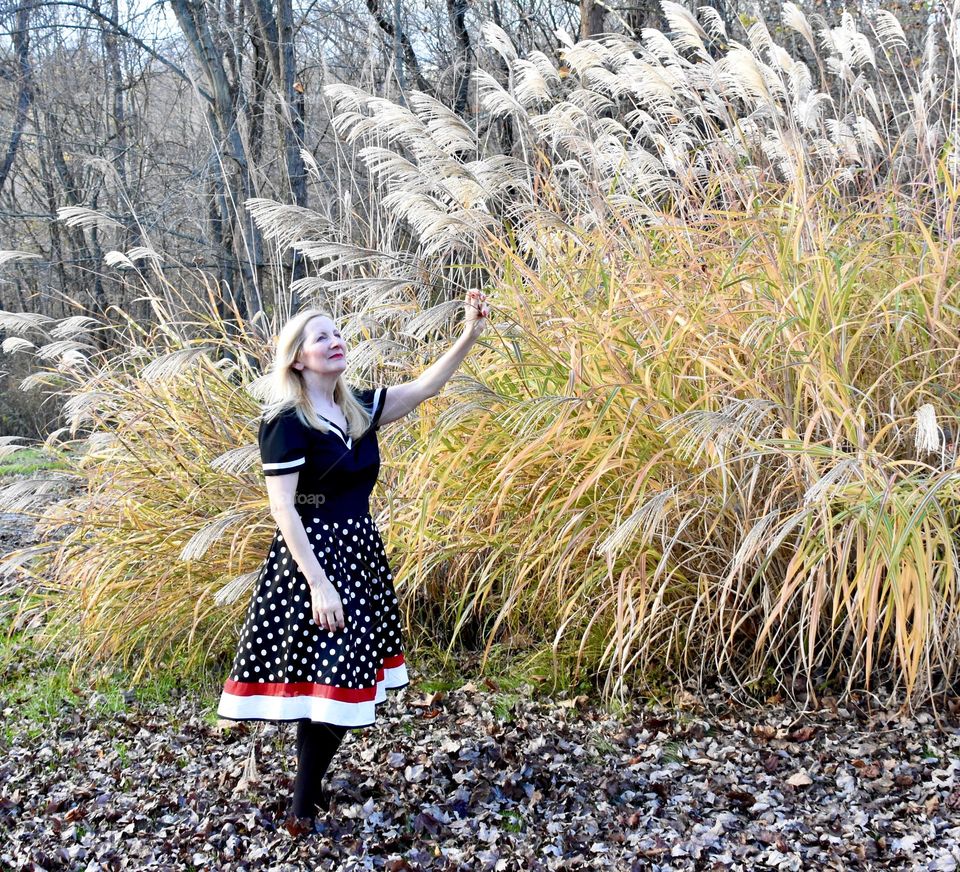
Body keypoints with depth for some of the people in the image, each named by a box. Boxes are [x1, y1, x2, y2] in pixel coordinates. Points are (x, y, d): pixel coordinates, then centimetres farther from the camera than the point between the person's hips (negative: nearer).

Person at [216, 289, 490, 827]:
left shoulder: (358, 409, 9)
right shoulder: (287, 422, -13)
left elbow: (425, 388, 10)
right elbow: (283, 508, -17)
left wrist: (471, 334, -2)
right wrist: (317, 583, -22)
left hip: (359, 550, 8)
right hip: (315, 556, -8)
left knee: (347, 680, 11)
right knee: (329, 682, -9)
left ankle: (311, 786, 24)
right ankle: (306, 806, 5)